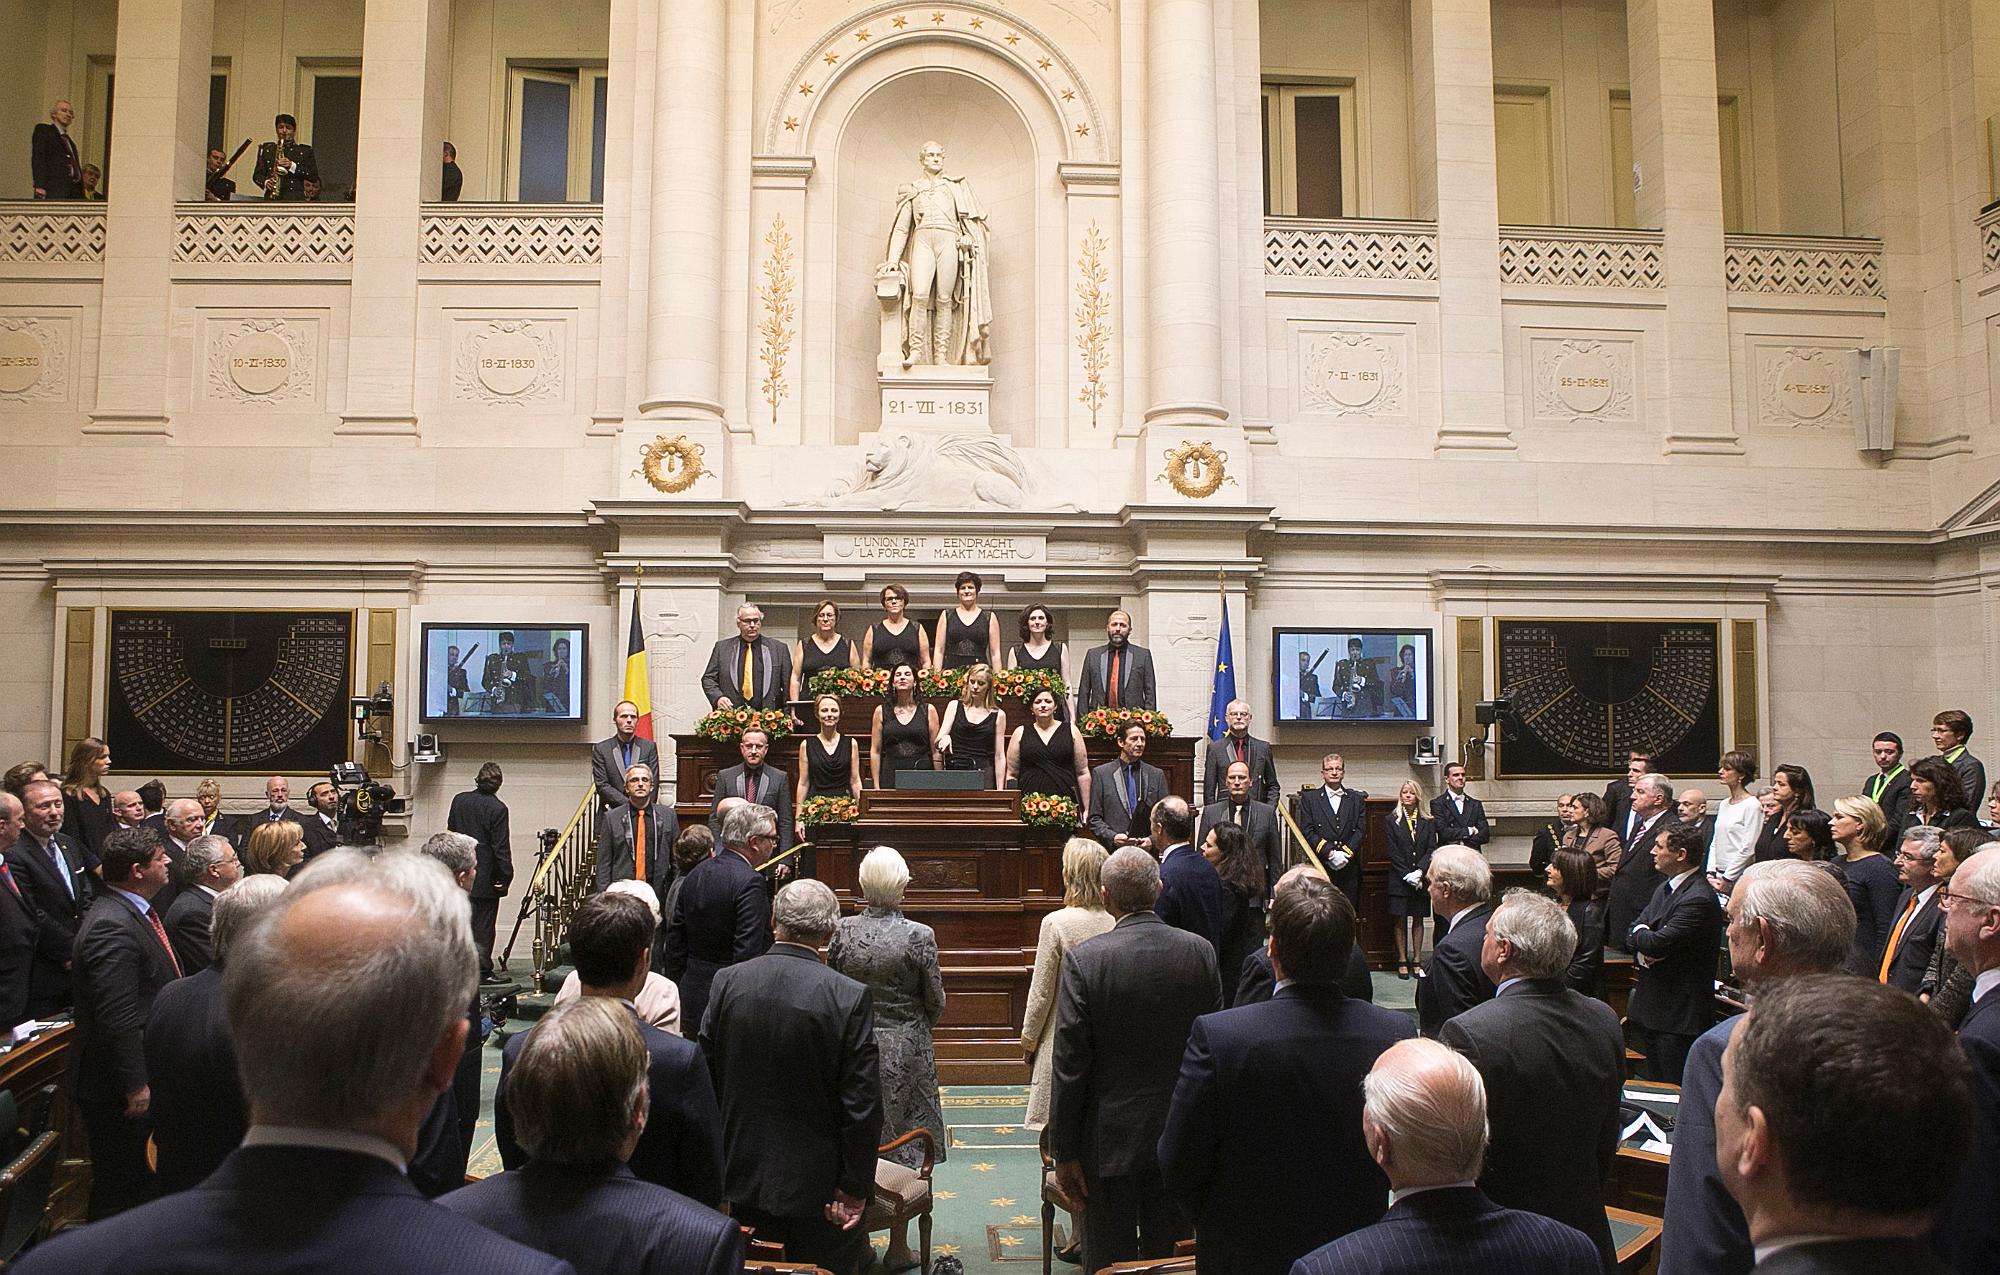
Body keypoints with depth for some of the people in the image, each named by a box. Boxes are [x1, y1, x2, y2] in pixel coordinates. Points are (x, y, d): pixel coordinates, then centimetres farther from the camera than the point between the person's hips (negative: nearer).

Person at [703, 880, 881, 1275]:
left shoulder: (728, 981, -8)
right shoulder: (851, 998, -18)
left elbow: (708, 1078, 1)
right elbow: (863, 1106, -16)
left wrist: (720, 1162, 14)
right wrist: (855, 1189, -7)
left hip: (745, 1179, 4)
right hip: (816, 1184, -4)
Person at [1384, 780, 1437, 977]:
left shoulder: (1428, 822, 7)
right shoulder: (1391, 820, 2)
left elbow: (1432, 849, 0)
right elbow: (1393, 852, -4)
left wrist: (1419, 871, -14)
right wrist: (1407, 874, -12)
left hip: (1421, 878, 2)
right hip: (1399, 879, -2)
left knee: (1418, 919, 5)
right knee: (1400, 920, 0)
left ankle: (1417, 960, 10)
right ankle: (1402, 961, 5)